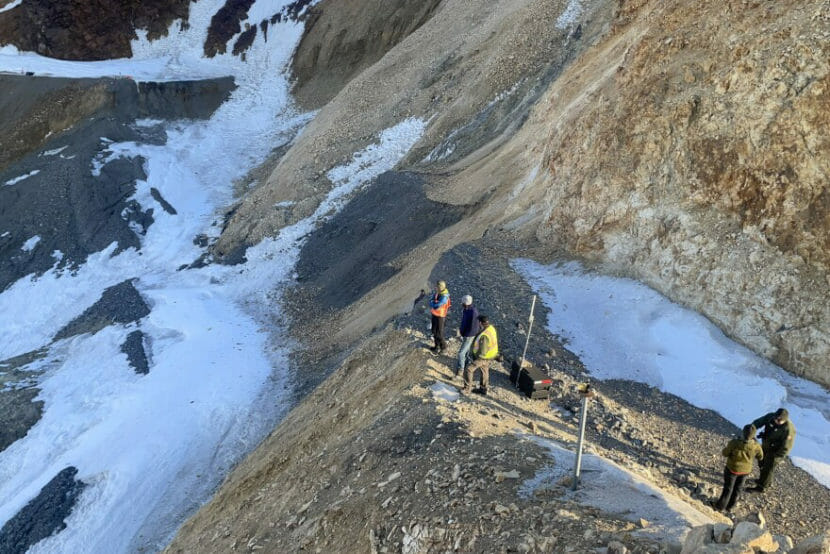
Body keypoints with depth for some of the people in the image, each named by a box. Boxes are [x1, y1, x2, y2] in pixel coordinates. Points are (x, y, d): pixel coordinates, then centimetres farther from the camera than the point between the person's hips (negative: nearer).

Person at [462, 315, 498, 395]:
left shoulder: (484, 336, -36)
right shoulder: (491, 328, -8)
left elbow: (483, 352, -29)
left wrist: (476, 356, -11)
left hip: (483, 357, -9)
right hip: (490, 354, 9)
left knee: (468, 369, -2)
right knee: (484, 371, 25)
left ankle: (467, 389, 7)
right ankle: (484, 389, 42)